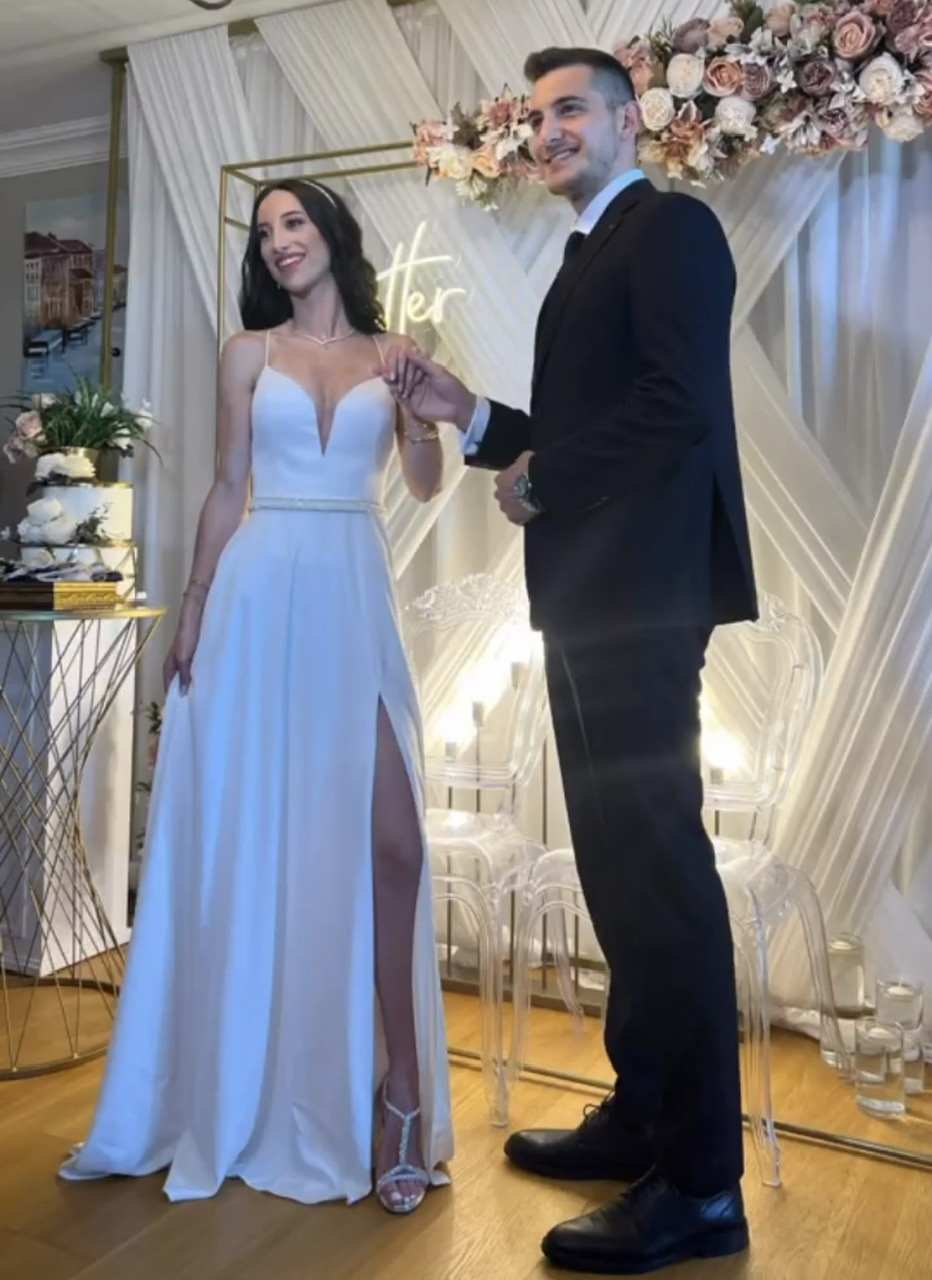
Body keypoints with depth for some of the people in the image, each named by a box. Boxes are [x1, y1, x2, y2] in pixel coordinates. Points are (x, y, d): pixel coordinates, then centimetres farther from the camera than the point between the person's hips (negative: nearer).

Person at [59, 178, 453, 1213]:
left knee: (386, 836, -8)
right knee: (250, 834, 5)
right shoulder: (249, 352, 10)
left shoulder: (389, 354, 12)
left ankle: (398, 1089, 5)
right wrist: (193, 608, 3)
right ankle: (242, 1094, 22)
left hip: (354, 600, 0)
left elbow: (425, 485, 8)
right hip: (261, 595, 0)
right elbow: (227, 489, 8)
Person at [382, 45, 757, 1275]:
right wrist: (469, 414, 9)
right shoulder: (589, 256, 24)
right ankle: (643, 1116, 26)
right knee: (621, 862, 12)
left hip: (644, 593, -9)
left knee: (658, 864, -6)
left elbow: (682, 403, -18)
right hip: (592, 596, 9)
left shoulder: (671, 225, -4)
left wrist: (540, 477, -8)